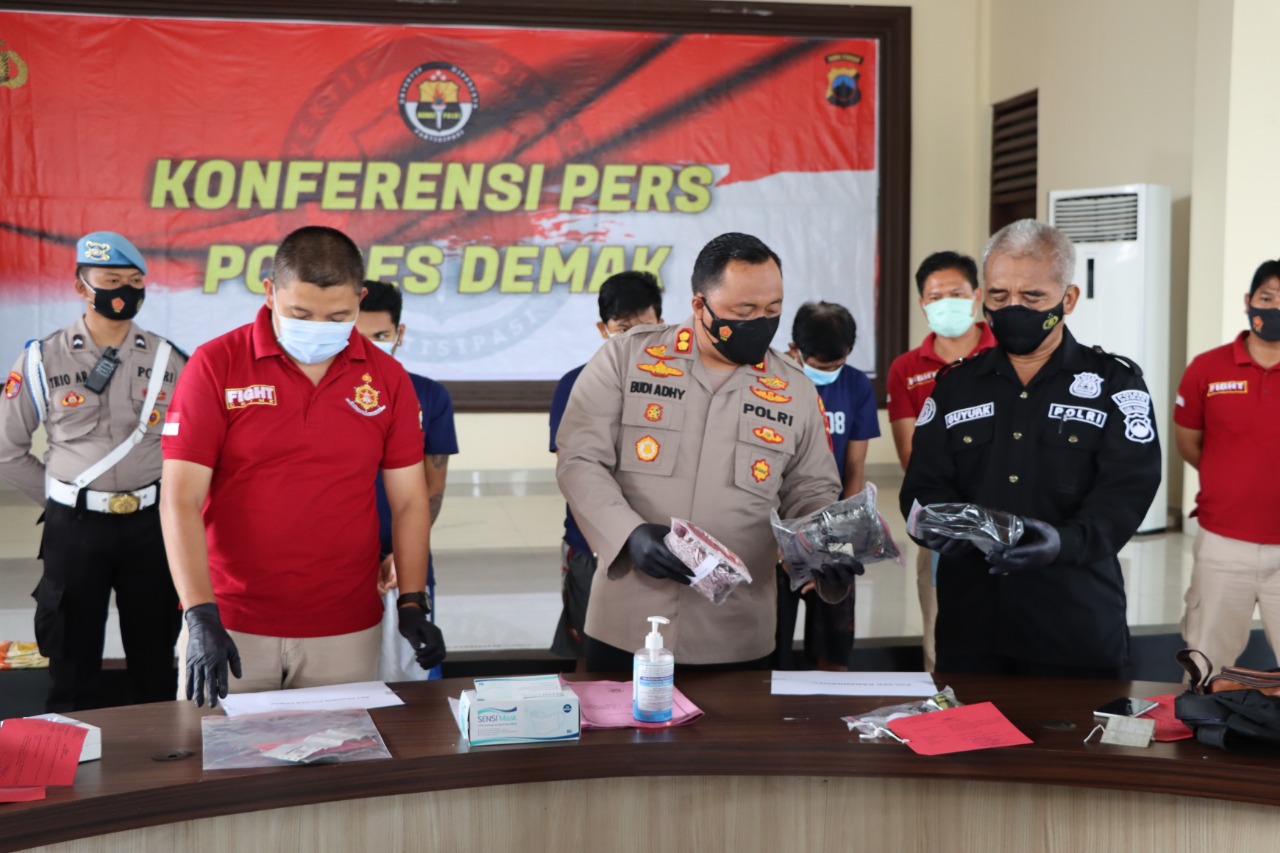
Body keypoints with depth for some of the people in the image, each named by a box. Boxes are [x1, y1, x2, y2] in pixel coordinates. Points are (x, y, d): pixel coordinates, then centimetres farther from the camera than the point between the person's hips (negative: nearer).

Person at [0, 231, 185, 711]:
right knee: (73, 659, 7)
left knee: (155, 661, 11)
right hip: (76, 528, -1)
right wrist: (60, 499, 3)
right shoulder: (42, 360, -3)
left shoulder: (168, 360, 2)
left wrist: (162, 494, 3)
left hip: (150, 525, 1)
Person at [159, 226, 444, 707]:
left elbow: (409, 500, 6)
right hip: (230, 628, -1)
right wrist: (202, 617, -18)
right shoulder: (215, 366, -5)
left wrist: (412, 604, -4)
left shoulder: (387, 379, 2)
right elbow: (180, 500, -9)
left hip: (347, 632, 2)